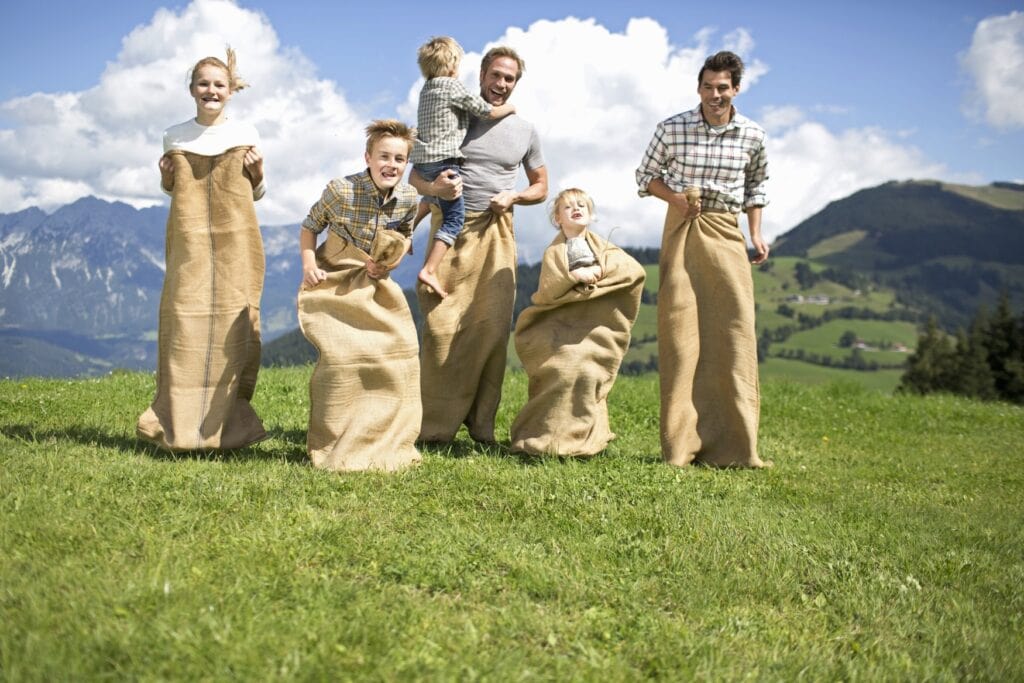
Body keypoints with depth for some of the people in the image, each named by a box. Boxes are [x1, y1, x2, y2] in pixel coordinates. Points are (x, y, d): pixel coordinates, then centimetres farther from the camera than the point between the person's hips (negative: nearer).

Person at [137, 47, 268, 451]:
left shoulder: (246, 135, 7)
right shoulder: (175, 137, 9)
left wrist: (258, 171, -5)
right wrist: (166, 176, -1)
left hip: (234, 240, 0)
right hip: (189, 240, 1)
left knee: (233, 320, -3)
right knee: (183, 318, -5)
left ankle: (227, 420, 4)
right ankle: (178, 421, 1)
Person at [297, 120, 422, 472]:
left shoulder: (408, 197, -6)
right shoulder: (341, 190, -18)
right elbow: (309, 227, -3)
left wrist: (389, 262, -6)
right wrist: (308, 264, -18)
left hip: (375, 284, 5)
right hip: (335, 282, -5)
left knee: (400, 349, -2)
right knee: (340, 357, -16)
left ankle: (390, 440, 17)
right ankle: (333, 447, 1)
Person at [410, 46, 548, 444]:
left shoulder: (525, 132, 13)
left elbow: (541, 187, 20)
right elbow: (415, 175, 5)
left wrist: (513, 196, -2)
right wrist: (434, 188, -19)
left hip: (495, 232, 2)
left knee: (492, 326, -2)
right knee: (442, 327, -7)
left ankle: (481, 422, 7)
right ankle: (433, 426, -2)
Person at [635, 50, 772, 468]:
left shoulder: (752, 136, 4)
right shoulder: (671, 129, -2)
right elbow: (646, 175, 9)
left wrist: (756, 233, 10)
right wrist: (676, 199, -9)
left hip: (726, 234, 2)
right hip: (682, 230, -2)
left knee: (735, 331, -5)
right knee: (680, 331, -5)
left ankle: (733, 446, 2)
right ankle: (680, 446, 0)